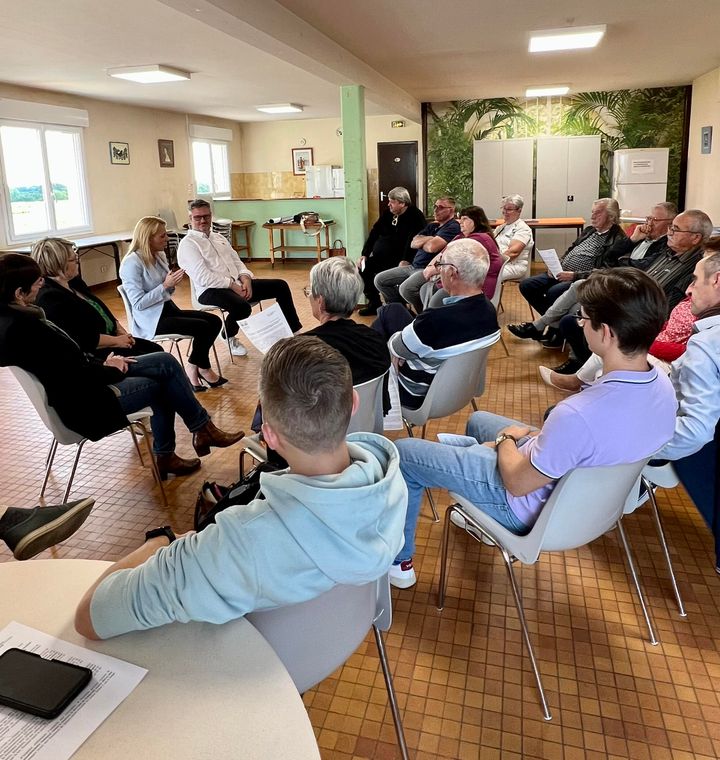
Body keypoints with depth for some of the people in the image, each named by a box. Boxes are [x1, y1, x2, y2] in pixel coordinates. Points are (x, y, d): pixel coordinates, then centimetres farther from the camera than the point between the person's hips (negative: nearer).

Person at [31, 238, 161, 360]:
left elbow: (102, 311, 17)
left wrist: (121, 331, 1)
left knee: (156, 349, 4)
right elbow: (84, 340, -27)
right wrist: (117, 341, -17)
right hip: (92, 355, -10)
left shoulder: (74, 282, 8)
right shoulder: (50, 299, -22)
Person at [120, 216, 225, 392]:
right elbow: (138, 303, -19)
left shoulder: (159, 255, 9)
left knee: (215, 321, -7)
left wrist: (173, 283, -6)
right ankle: (203, 369, 3)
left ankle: (193, 367, 1)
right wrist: (165, 285, -21)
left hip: (168, 309, 9)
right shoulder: (132, 263, -16)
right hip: (151, 320, -8)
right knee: (203, 327, -21)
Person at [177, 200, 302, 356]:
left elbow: (237, 262, 17)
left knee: (280, 286, -1)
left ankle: (293, 332, 10)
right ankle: (228, 336, -4)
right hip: (211, 290, -8)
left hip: (236, 284, 8)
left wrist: (245, 278, -5)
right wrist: (232, 285, -19)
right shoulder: (187, 244, -5)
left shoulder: (219, 238, 20)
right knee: (242, 307, -38)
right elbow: (204, 278, -16)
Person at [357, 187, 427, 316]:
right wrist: (364, 255, 3)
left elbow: (413, 241, -20)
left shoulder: (415, 216, -9)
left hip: (400, 259, -7)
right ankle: (374, 304, 9)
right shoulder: (387, 214, 11)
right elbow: (373, 234, 12)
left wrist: (405, 261, -30)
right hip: (381, 256, 7)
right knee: (362, 268, -4)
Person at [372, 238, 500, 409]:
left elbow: (395, 348, -20)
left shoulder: (436, 320, -40)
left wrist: (394, 340, 3)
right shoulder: (489, 311, -17)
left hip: (417, 395, -6)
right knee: (392, 310, 17)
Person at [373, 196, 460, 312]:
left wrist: (421, 241, 2)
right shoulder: (432, 225, 21)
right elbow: (413, 243, 11)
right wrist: (429, 238, -6)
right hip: (413, 266, 10)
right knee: (379, 280, 5)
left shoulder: (453, 227, -9)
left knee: (406, 288, -36)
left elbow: (432, 247, -22)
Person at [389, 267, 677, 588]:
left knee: (403, 452, 2)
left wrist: (506, 439, -5)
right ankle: (482, 517, 49)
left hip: (534, 505, -8)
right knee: (478, 419, 30)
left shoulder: (577, 414, -41)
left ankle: (398, 561, 21)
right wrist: (536, 436, 2)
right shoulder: (662, 384, -15)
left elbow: (518, 482, -24)